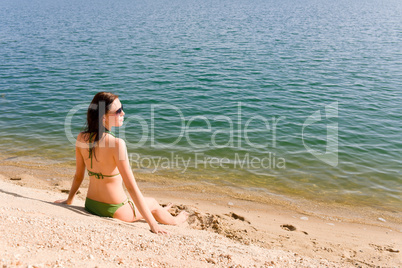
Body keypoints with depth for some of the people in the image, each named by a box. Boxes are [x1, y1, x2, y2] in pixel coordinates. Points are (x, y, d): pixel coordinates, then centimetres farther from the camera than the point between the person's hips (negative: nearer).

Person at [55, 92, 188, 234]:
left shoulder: (81, 138, -7)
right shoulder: (117, 144, -27)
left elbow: (78, 176, 4)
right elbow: (131, 187, -27)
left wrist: (69, 200, 22)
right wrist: (152, 223, -22)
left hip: (90, 205, 7)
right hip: (115, 211, -6)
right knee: (153, 203, 24)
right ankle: (174, 220, 52)